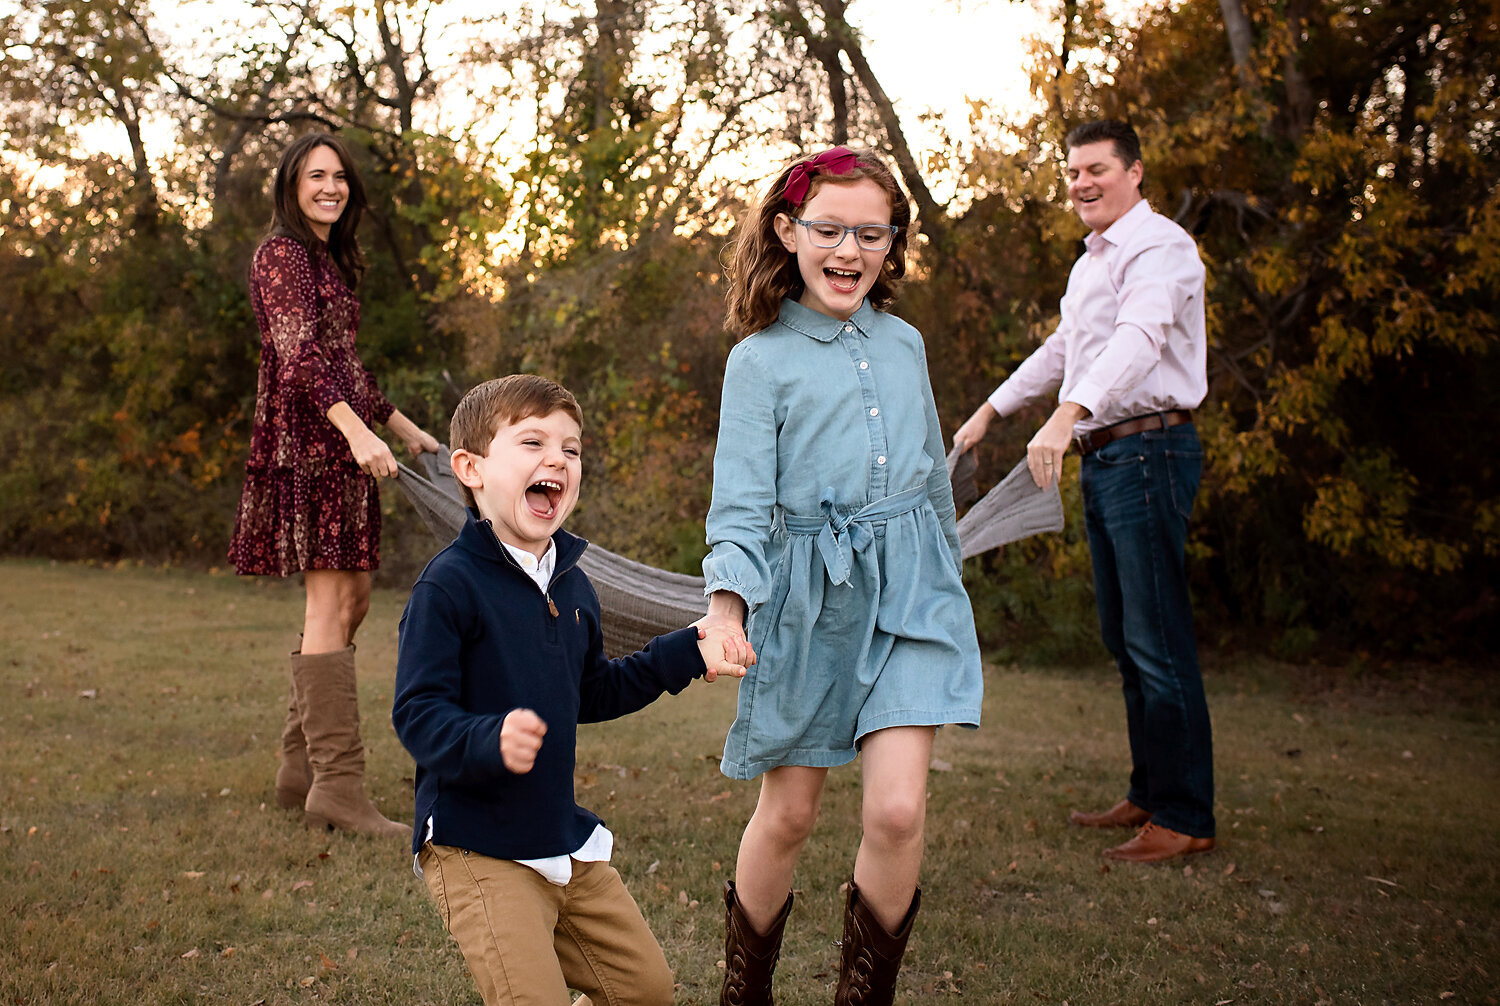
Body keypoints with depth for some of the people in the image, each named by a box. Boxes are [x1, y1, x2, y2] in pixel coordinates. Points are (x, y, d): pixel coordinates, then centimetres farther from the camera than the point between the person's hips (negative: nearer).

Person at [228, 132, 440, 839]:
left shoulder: (330, 260, 23)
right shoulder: (282, 255, -6)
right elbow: (298, 354, -20)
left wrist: (400, 425, 29)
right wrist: (357, 430, -31)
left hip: (339, 443, 10)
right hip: (306, 440, -10)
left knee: (350, 601, 10)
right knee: (330, 602, -14)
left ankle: (300, 768, 17)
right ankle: (337, 786, -16)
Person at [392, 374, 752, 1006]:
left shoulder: (572, 586, 9)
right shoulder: (450, 584, -16)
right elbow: (417, 714, -19)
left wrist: (687, 655, 18)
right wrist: (490, 741, -37)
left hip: (565, 843, 8)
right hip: (478, 851, -8)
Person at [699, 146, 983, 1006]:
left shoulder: (905, 344, 10)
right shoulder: (760, 360, -2)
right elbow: (742, 502, -9)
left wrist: (946, 580, 27)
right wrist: (726, 600, -25)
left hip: (910, 592, 2)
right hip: (809, 598, -2)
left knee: (897, 810, -11)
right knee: (788, 816, 7)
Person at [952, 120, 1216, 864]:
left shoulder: (1158, 246, -9)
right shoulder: (1091, 262, 22)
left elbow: (1139, 338, -27)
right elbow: (1064, 348, 36)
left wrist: (1067, 415, -40)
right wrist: (992, 409, 38)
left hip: (1146, 453, -10)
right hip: (1102, 460, 10)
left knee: (1157, 642, -10)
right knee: (1122, 637, 12)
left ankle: (1185, 820, -5)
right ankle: (1148, 795, 21)